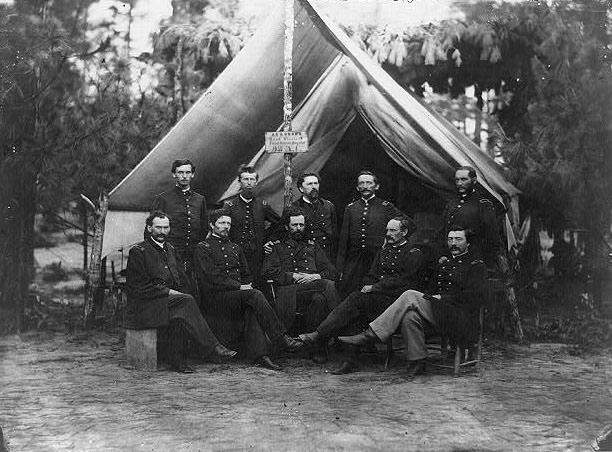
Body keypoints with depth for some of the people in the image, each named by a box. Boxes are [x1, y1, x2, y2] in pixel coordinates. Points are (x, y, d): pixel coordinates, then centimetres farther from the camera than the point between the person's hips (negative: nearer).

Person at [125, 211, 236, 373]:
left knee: (179, 315, -31)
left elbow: (182, 278, 18)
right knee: (186, 301, -29)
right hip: (146, 304, -6)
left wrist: (177, 292, -3)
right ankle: (211, 347, -27)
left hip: (170, 298, 6)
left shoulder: (170, 249, 18)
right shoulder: (138, 251, -4)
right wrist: (168, 291, -14)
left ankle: (178, 360, -22)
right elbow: (138, 287, -10)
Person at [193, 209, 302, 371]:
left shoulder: (235, 247, 25)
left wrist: (247, 286, 0)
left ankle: (260, 354, -43)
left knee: (252, 308, -32)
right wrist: (239, 287, -15)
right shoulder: (203, 248, 4)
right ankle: (281, 338, -32)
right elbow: (212, 277, -8)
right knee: (254, 295, -30)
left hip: (239, 293, 5)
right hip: (216, 298, -5)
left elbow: (246, 274, 24)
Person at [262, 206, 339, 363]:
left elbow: (331, 271, 20)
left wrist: (316, 276, -3)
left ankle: (318, 347, -28)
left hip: (313, 285, 3)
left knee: (320, 299, -38)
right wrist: (293, 276, -6)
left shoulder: (313, 246, 31)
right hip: (288, 290, -3)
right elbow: (268, 272, 7)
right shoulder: (277, 247, 25)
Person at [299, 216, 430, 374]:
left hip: (396, 299, -6)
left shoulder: (415, 253, 0)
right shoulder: (383, 250, 24)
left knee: (357, 299, -28)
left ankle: (318, 335, -31)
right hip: (375, 297, 6)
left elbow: (403, 281, -11)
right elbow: (371, 276, 23)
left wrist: (374, 288, -14)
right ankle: (350, 360, -29)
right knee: (356, 314, -26)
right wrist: (368, 286, 0)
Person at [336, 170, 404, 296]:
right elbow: (344, 238, 12)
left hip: (377, 260, -2)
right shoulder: (350, 208, 12)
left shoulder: (385, 207, 2)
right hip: (353, 261, 3)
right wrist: (340, 267, 7)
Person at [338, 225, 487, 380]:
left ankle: (369, 335, -26)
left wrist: (442, 297, -11)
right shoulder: (444, 263, 27)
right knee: (410, 316, -29)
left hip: (460, 318, -6)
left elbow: (476, 296, -9)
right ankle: (417, 362, -19)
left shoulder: (477, 265, 4)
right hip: (437, 313, 6)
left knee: (411, 296, -25)